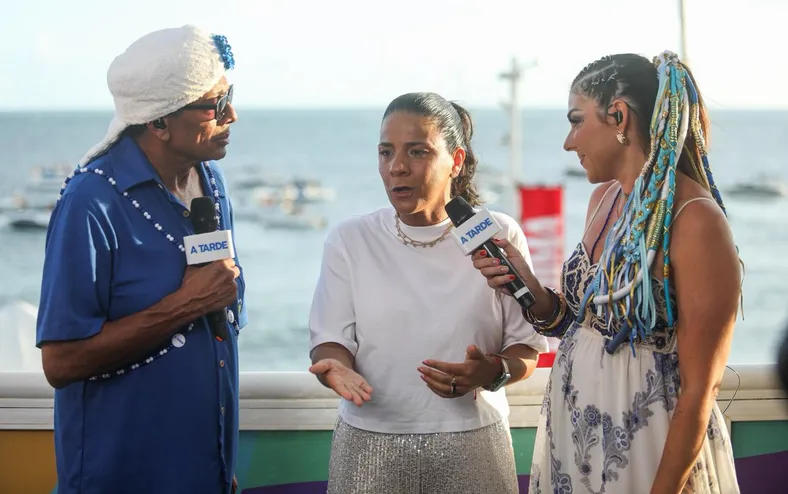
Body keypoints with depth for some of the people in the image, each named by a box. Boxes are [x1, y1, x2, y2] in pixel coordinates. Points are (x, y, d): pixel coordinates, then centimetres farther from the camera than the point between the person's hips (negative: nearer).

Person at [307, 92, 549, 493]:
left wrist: (493, 373, -20)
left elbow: (526, 347, 1)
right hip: (370, 444, 1)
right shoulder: (348, 240, 0)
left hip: (472, 444, 0)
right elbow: (330, 340, -1)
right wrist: (337, 367, -23)